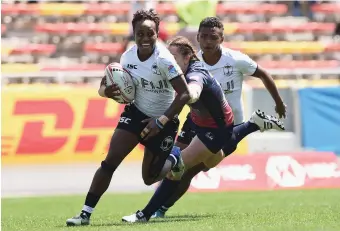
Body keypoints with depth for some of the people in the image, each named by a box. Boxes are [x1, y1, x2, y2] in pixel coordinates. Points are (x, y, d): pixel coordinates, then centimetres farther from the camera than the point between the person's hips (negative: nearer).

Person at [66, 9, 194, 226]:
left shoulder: (164, 60, -25)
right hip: (136, 112, 4)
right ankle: (86, 213, -7)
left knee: (149, 177, 6)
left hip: (163, 121, -4)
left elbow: (185, 94, -27)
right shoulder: (128, 56, -9)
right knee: (110, 161, -11)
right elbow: (124, 87, 4)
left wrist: (161, 121, -29)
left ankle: (175, 160, 38)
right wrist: (107, 90, -21)